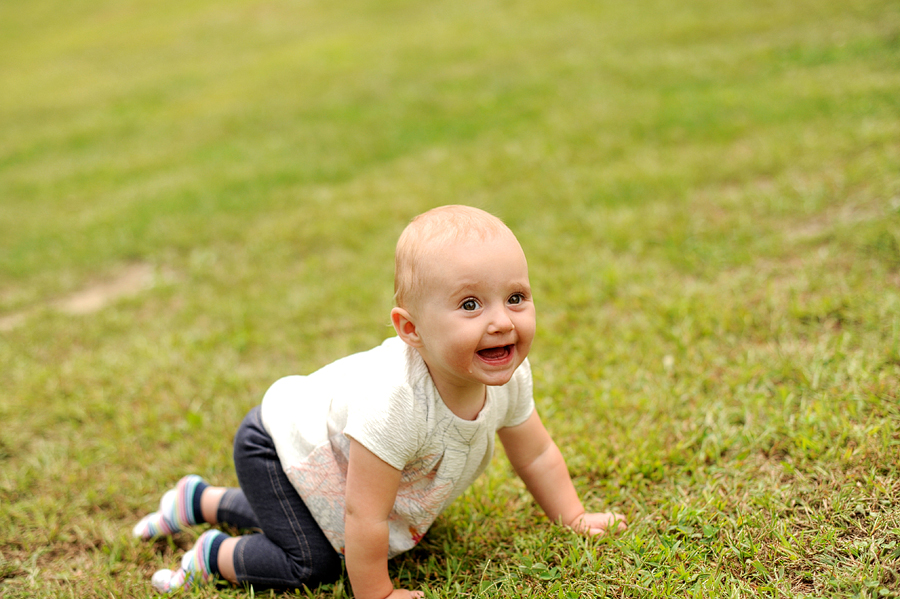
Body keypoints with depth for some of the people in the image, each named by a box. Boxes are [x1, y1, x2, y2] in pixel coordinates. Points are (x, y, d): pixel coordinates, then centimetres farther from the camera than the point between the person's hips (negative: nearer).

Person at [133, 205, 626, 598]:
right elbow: (364, 516, -36)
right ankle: (212, 555, 7)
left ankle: (201, 500, 48)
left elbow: (536, 454, -2)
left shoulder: (508, 375, -23)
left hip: (322, 437, 8)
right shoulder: (393, 399, -45)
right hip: (276, 447, -8)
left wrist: (575, 519, 1)